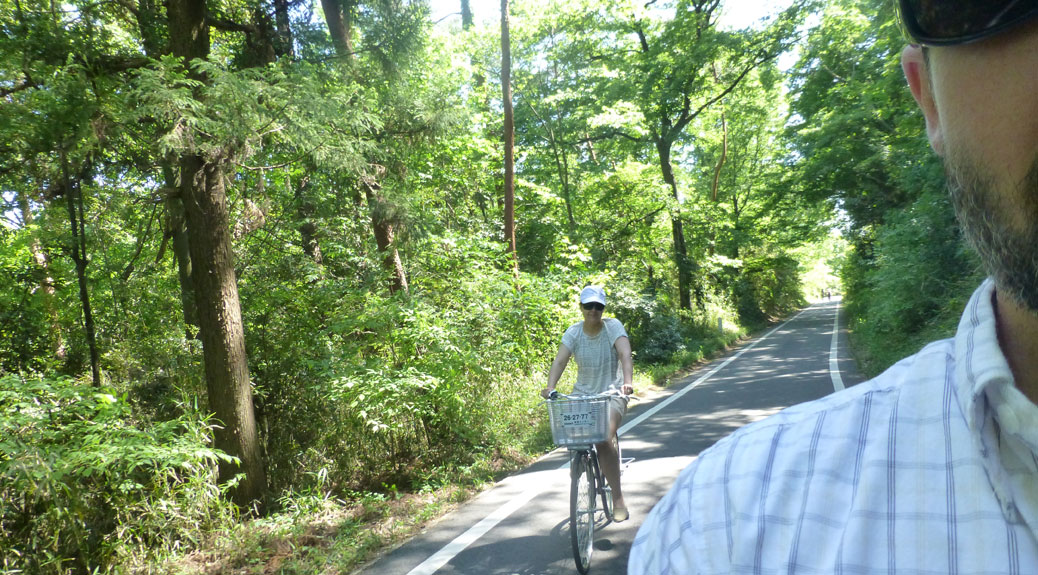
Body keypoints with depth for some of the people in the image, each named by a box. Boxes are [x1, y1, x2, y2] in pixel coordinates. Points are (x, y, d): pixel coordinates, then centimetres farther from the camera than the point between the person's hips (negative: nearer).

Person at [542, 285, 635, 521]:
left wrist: (628, 382, -40)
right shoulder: (574, 332, -1)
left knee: (604, 438, -26)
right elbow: (560, 361, -13)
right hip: (583, 394, 4)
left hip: (612, 394, -3)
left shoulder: (613, 326, -8)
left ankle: (618, 500, -14)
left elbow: (625, 355, -22)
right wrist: (550, 387, -30)